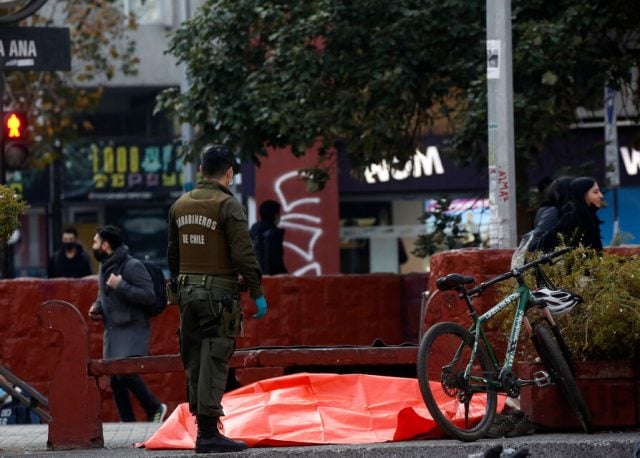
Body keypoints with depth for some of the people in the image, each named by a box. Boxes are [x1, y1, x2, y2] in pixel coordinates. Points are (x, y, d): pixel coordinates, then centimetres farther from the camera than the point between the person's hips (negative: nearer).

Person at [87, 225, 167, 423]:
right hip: (112, 331, 8)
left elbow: (148, 295, -19)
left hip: (132, 330, -8)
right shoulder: (104, 267, 15)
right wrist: (97, 307, 9)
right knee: (115, 380, 4)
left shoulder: (132, 266, -12)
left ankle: (154, 408, -4)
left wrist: (120, 285, -23)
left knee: (126, 373, -21)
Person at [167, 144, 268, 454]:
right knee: (213, 362, -7)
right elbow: (243, 254, -14)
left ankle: (202, 425, 16)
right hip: (219, 293, -7)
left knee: (194, 361, 11)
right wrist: (257, 294, -9)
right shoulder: (228, 206, -10)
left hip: (187, 291, 7)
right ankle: (208, 434, -10)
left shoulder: (180, 205, 11)